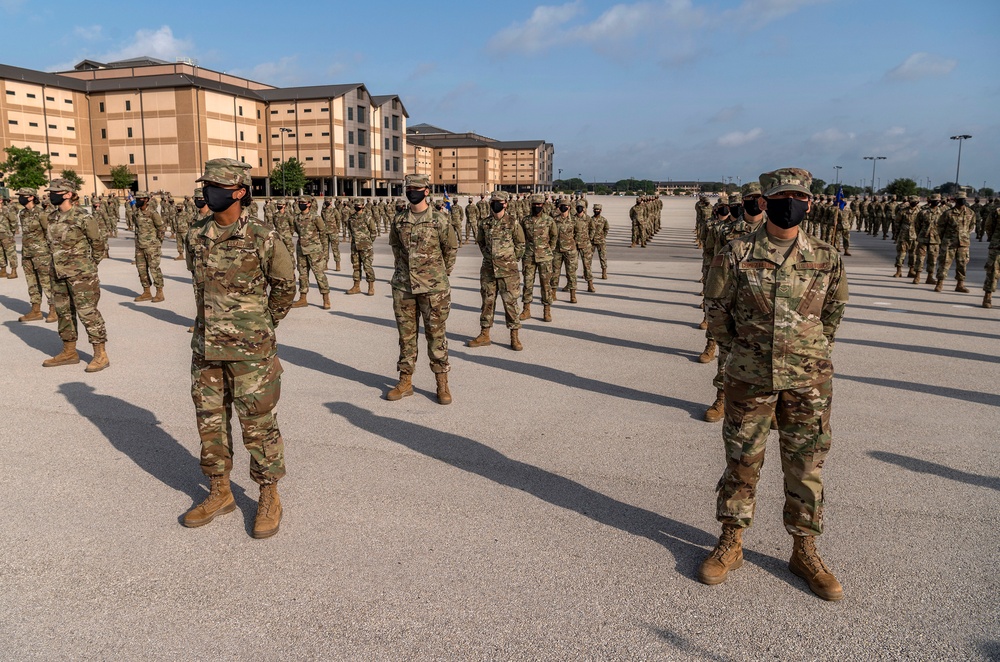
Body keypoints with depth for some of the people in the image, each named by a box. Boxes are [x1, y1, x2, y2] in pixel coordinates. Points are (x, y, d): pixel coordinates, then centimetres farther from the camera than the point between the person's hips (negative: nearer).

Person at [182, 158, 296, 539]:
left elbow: (285, 286, 1)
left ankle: (269, 498, 17)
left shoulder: (262, 239, -12)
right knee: (210, 421, 13)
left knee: (258, 424, 2)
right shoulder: (196, 236, 4)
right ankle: (219, 493, 30)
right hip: (206, 347, 6)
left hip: (250, 350, -6)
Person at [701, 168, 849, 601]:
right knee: (741, 462, 10)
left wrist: (809, 353, 13)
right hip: (748, 378, -1)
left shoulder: (826, 259, 0)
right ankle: (730, 545, 26)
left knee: (806, 467, 10)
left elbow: (833, 311, 13)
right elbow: (716, 309, 3)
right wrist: (743, 349, 8)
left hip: (809, 381, 2)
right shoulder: (736, 255, -6)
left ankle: (804, 551, 27)